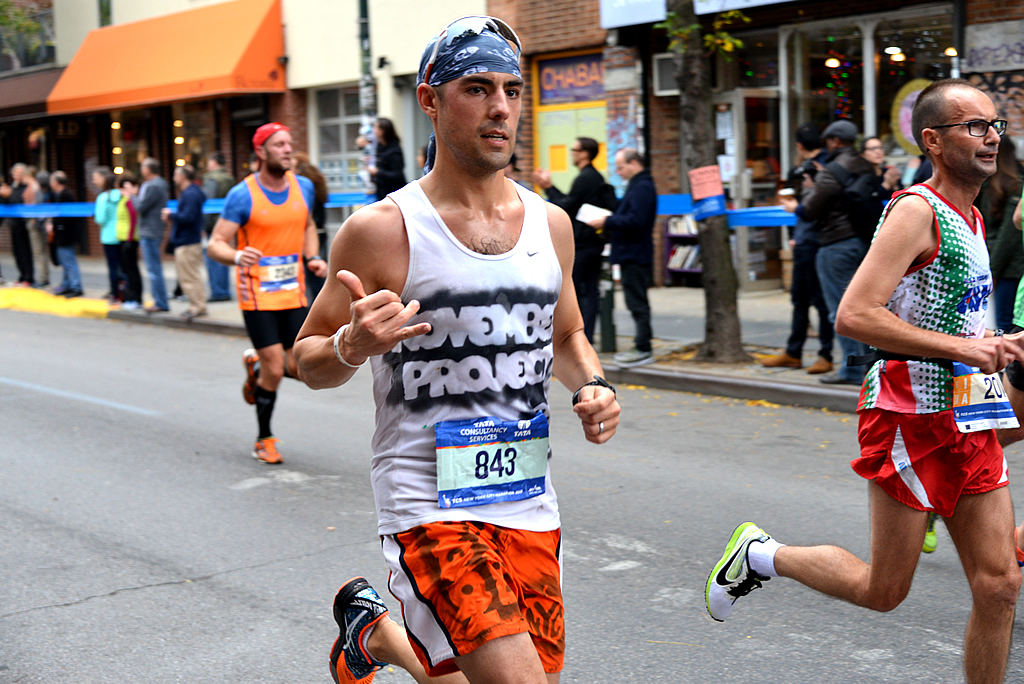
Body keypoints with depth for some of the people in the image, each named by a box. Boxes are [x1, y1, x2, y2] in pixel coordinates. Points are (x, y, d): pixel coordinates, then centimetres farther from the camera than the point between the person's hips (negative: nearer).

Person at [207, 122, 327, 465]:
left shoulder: (303, 186, 5)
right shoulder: (242, 195, -11)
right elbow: (215, 244, -11)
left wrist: (313, 258, 5)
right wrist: (237, 256, -32)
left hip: (294, 293, 5)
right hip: (258, 296, -5)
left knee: (300, 368, 0)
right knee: (274, 372, -6)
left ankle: (255, 365, 34)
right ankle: (264, 440, 17)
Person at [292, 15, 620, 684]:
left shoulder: (551, 223, 6)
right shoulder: (383, 228, -9)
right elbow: (308, 358, -2)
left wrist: (593, 384, 1)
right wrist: (353, 346, -24)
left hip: (530, 502, 6)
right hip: (431, 503, -6)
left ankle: (374, 630, 41)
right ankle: (367, 621, 14)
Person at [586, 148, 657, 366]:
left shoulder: (642, 188, -16)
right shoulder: (637, 185, 18)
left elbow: (636, 221, -25)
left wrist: (607, 221, -18)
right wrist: (608, 226, 11)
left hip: (635, 255, -11)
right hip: (631, 253, 11)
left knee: (637, 302, -7)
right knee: (637, 301, 13)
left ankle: (643, 349, -4)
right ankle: (641, 346, 19)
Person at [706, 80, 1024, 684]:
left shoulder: (971, 219, 14)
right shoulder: (917, 211, -14)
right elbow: (853, 316, -25)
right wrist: (964, 348, -23)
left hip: (969, 423, 8)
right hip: (912, 419, -8)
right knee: (883, 590, 3)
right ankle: (760, 555, 23)